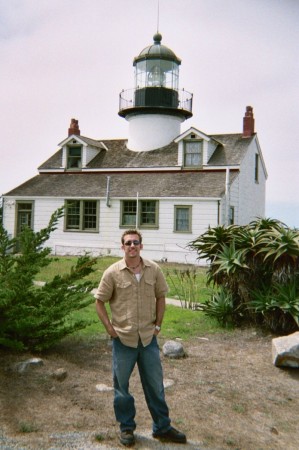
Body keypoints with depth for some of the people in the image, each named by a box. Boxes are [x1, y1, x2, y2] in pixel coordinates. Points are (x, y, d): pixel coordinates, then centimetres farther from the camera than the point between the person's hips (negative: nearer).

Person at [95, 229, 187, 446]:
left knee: (155, 385, 13)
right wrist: (109, 327, -7)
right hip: (123, 339, -2)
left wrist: (158, 324, 4)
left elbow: (160, 297, 9)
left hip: (148, 337, 2)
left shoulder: (154, 269, -3)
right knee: (122, 386, 11)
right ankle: (126, 427, 30)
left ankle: (162, 427, 30)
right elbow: (100, 301, -2)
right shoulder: (113, 272, -10)